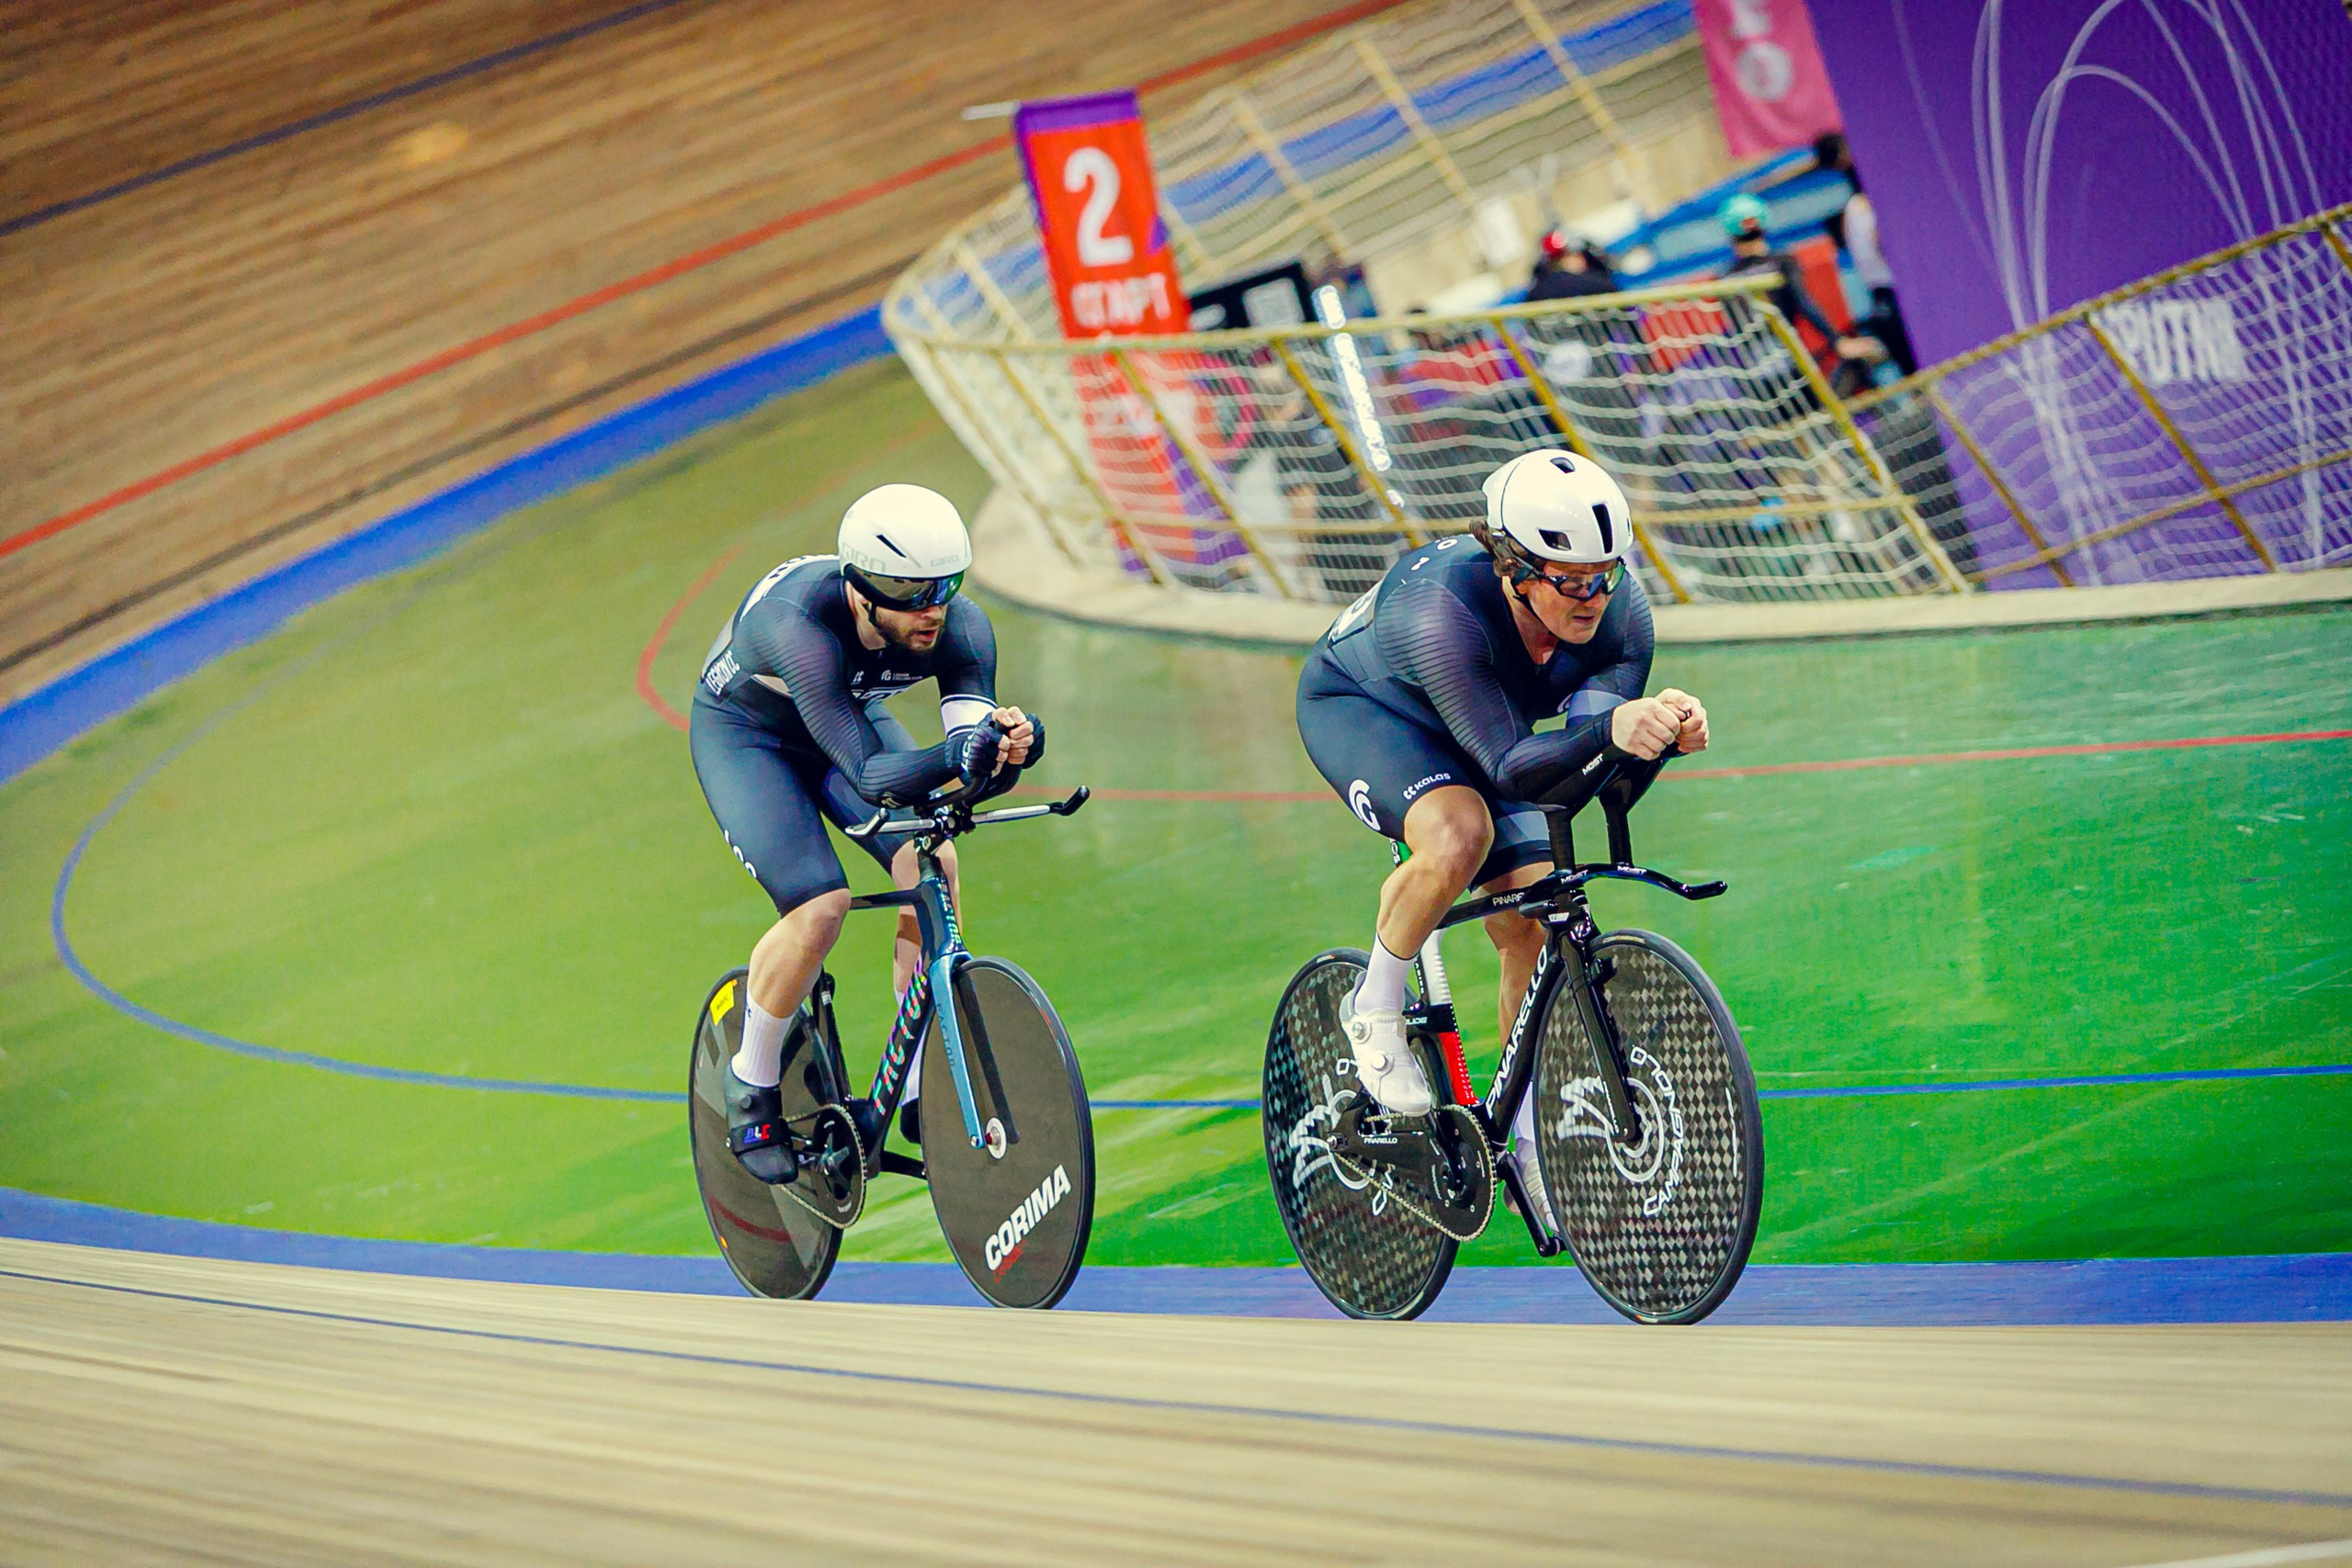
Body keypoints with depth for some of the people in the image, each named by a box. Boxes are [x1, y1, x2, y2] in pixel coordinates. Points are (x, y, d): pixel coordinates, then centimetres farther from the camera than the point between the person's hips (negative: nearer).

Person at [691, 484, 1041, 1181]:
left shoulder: (960, 628, -28)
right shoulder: (800, 626, -42)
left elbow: (974, 773, -32)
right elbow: (870, 778, -47)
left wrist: (1007, 742, -55)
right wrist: (955, 756, -65)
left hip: (852, 716, 4)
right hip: (743, 734, -4)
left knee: (931, 863, -21)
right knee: (819, 905, -24)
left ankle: (919, 1078, -6)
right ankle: (752, 1085, 1)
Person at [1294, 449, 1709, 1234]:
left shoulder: (1619, 610, -27)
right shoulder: (1442, 610, -43)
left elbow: (1590, 767, -28)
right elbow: (1511, 768, -46)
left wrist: (1659, 732, -50)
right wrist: (1608, 732, -64)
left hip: (1478, 728, 5)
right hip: (1358, 707, -5)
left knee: (1532, 923, -7)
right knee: (1459, 835, -35)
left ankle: (1533, 1142, 10)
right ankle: (1374, 1011, -9)